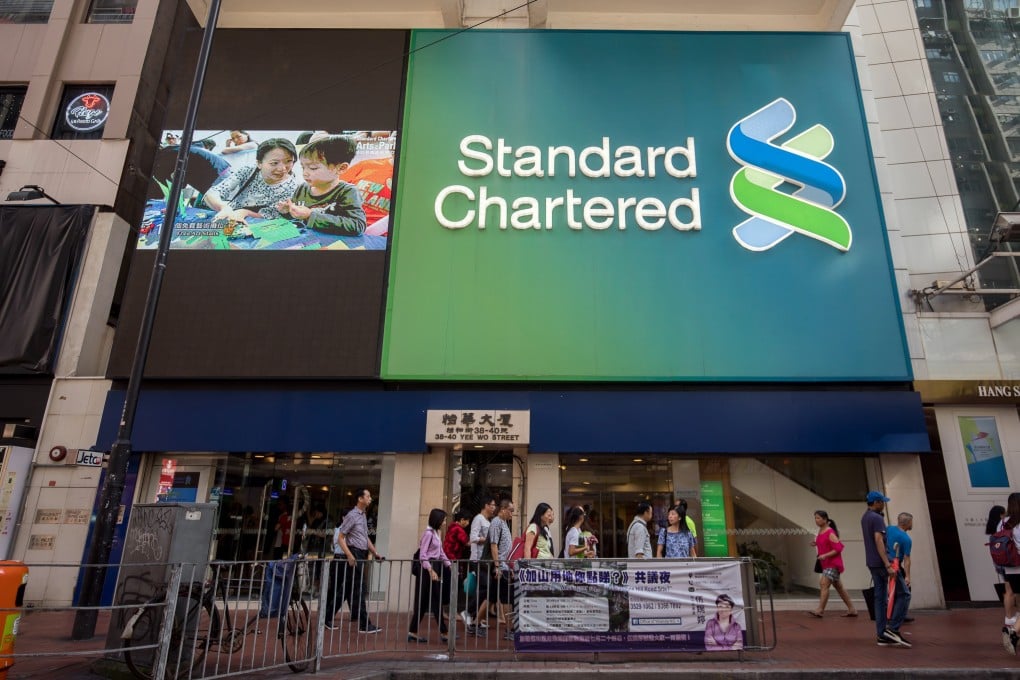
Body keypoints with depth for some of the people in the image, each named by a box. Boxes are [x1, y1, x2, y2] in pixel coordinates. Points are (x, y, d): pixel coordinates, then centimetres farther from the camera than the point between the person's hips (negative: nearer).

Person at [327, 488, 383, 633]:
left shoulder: (364, 515, 14)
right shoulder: (352, 516, -12)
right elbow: (340, 538, -14)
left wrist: (375, 553, 15)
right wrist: (349, 556, -22)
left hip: (362, 555, 9)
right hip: (354, 555, -9)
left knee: (347, 589, 13)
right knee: (359, 589, -5)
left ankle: (328, 618, 23)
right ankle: (364, 624, 0)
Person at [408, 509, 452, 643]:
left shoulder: (436, 533, 13)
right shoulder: (428, 533, -13)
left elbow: (441, 553, 18)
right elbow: (422, 555, -18)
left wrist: (450, 566, 13)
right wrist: (431, 570, -25)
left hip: (436, 567, 9)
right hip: (428, 568, -9)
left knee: (424, 602, 10)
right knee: (436, 601, -2)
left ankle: (412, 632, 14)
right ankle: (443, 632, 5)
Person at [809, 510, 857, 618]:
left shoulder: (830, 533, -17)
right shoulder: (820, 531, 9)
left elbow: (838, 548, -20)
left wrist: (825, 555, -26)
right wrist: (816, 544, 4)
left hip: (833, 564, -10)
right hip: (826, 564, 10)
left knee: (824, 584, -15)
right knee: (839, 587, 15)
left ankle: (819, 610, -15)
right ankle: (852, 609, 24)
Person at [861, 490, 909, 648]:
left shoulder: (865, 517, 16)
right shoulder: (877, 518, -15)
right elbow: (879, 542, -23)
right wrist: (888, 565, -27)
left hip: (872, 563, 9)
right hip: (881, 562, -9)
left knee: (880, 597, 8)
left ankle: (882, 635, 8)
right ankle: (893, 628, -5)